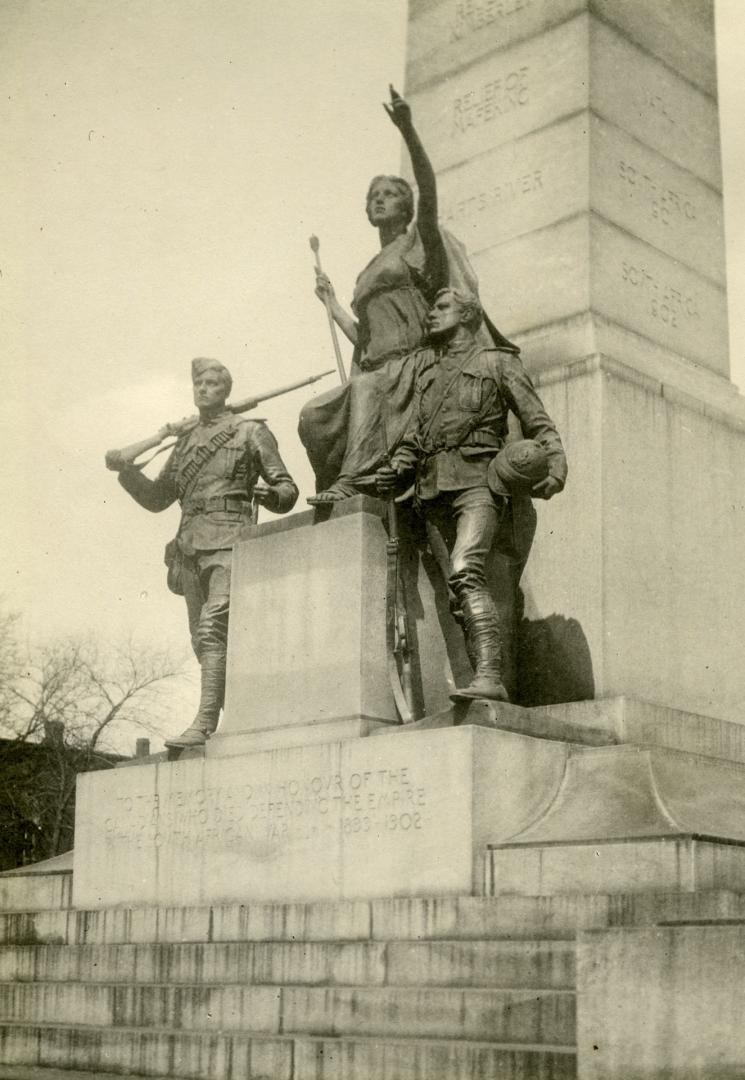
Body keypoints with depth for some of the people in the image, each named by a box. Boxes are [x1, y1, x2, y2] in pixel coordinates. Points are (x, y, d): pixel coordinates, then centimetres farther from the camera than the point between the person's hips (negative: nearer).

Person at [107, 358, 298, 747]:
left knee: (212, 627, -21)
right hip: (190, 547, 7)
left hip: (228, 542, -6)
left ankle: (204, 723, -27)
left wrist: (267, 494, -18)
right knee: (203, 639, 4)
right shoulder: (185, 442, 24)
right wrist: (126, 470, 10)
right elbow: (156, 498, 26)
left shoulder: (251, 432, 8)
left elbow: (288, 490, 5)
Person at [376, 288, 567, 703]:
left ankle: (490, 677, -33)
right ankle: (487, 680, -4)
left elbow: (540, 424, 5)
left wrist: (556, 466, -12)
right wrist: (398, 469, 6)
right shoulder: (425, 365, 24)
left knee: (465, 573, -25)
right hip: (432, 491, 5)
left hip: (477, 483, -5)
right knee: (460, 592, -3)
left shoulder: (498, 363, 11)